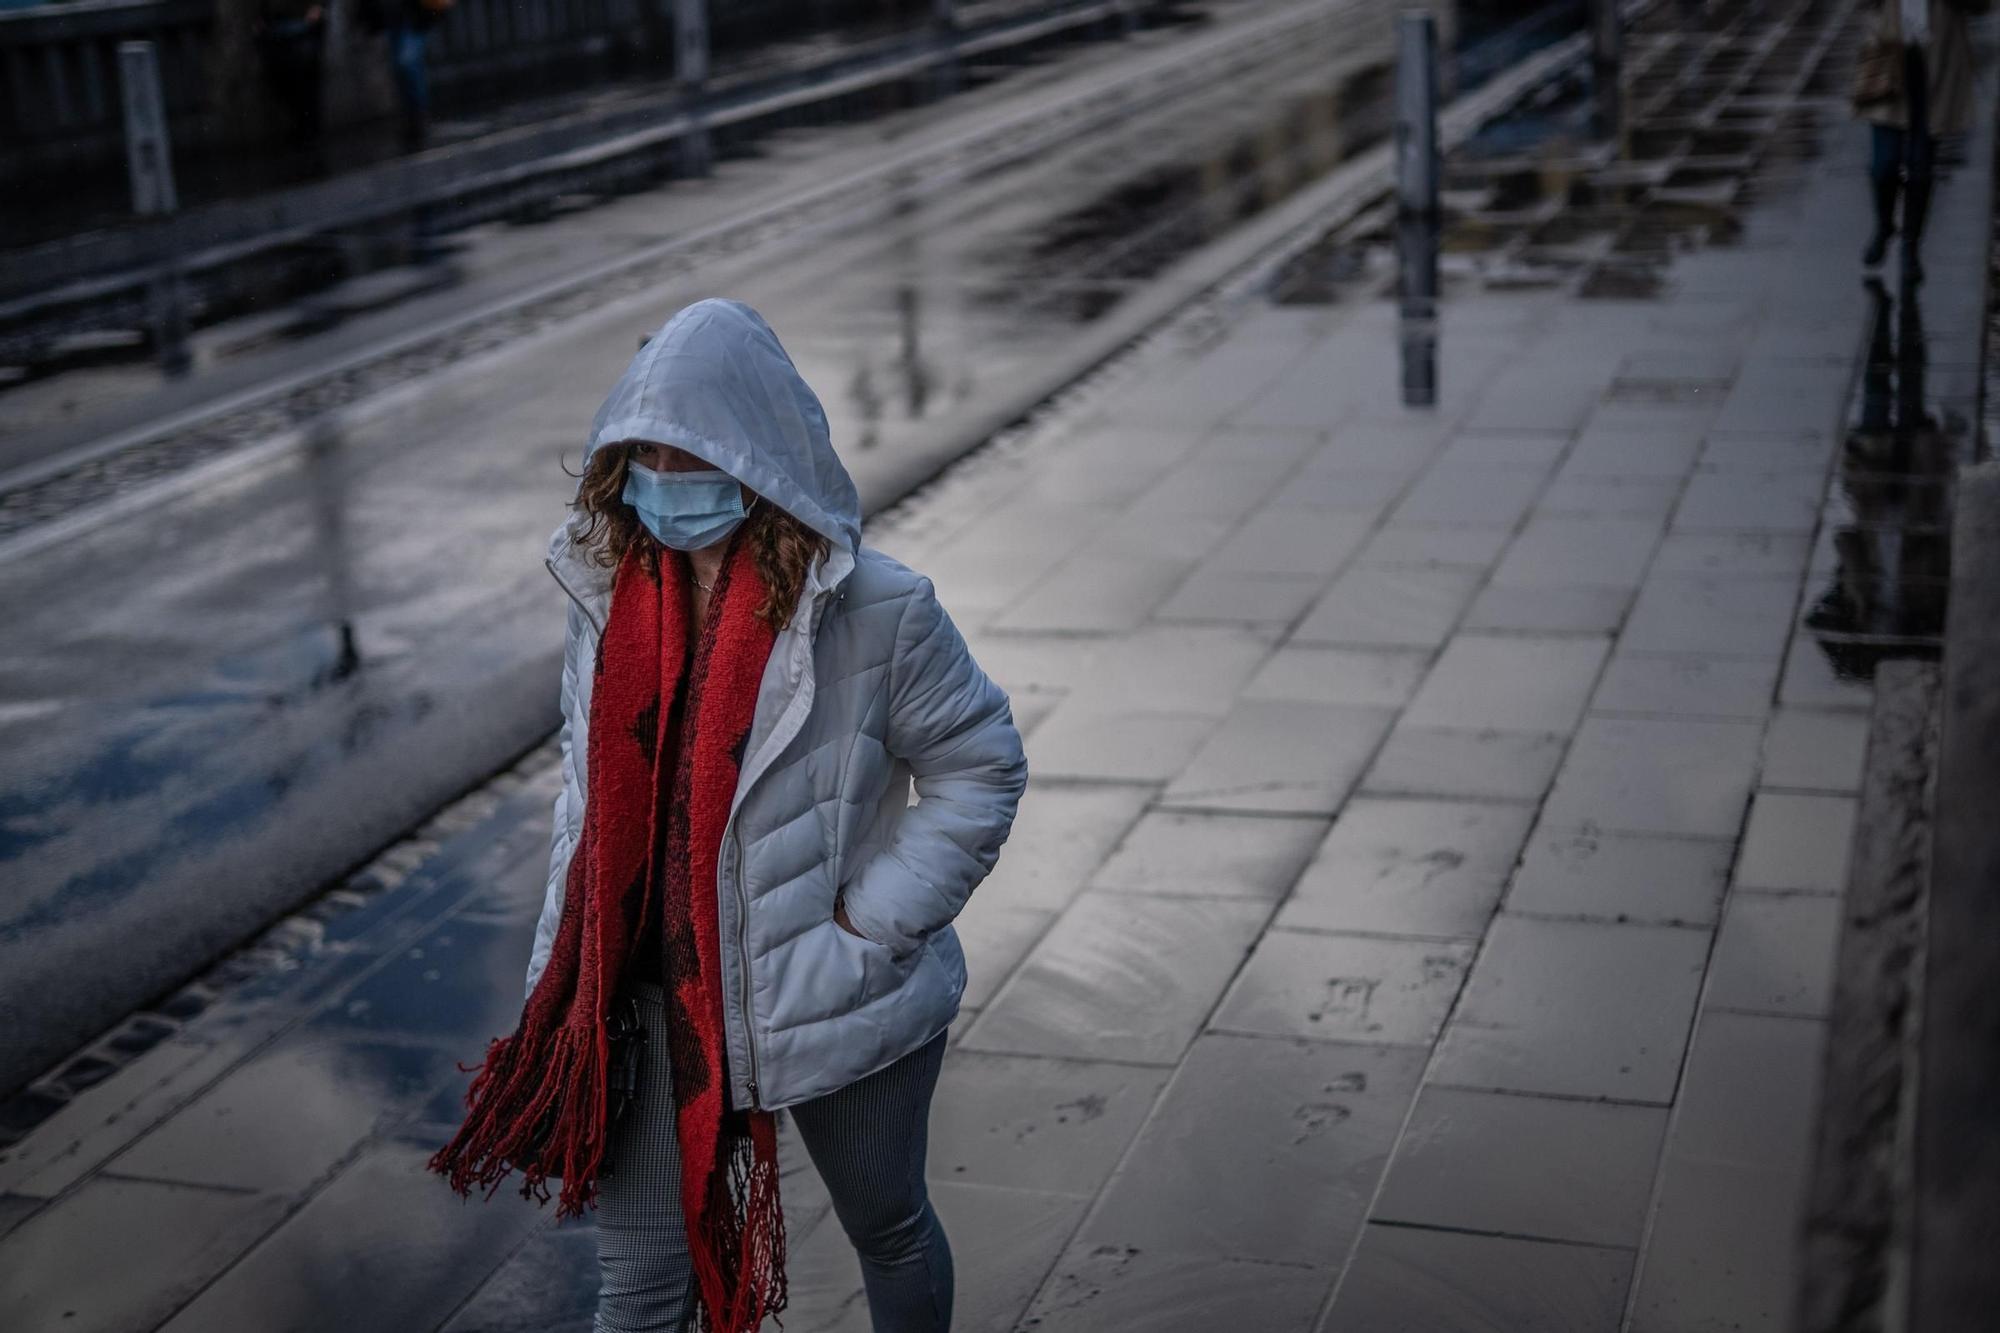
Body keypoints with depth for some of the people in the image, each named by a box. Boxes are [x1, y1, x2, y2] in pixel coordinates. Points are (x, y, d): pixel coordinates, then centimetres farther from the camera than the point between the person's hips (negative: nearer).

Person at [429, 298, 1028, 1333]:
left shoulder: (872, 609, -18)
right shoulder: (611, 594, -3)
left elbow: (979, 769, -9)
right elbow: (591, 792, 8)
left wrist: (872, 923, -14)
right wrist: (563, 973, 4)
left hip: (834, 1004, -3)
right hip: (658, 1003, 3)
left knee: (886, 1229, 21)